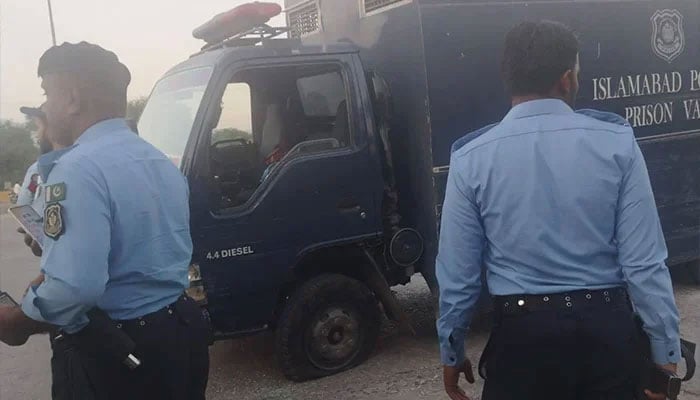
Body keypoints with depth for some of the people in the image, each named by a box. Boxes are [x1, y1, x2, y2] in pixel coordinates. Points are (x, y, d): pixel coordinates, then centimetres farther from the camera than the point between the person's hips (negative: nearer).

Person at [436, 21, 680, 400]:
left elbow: (458, 273, -3)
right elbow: (644, 261, -9)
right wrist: (666, 350, 3)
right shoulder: (616, 143, -8)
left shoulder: (472, 158, -8)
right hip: (606, 329, 1)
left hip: (521, 334, -1)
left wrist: (451, 352, 10)